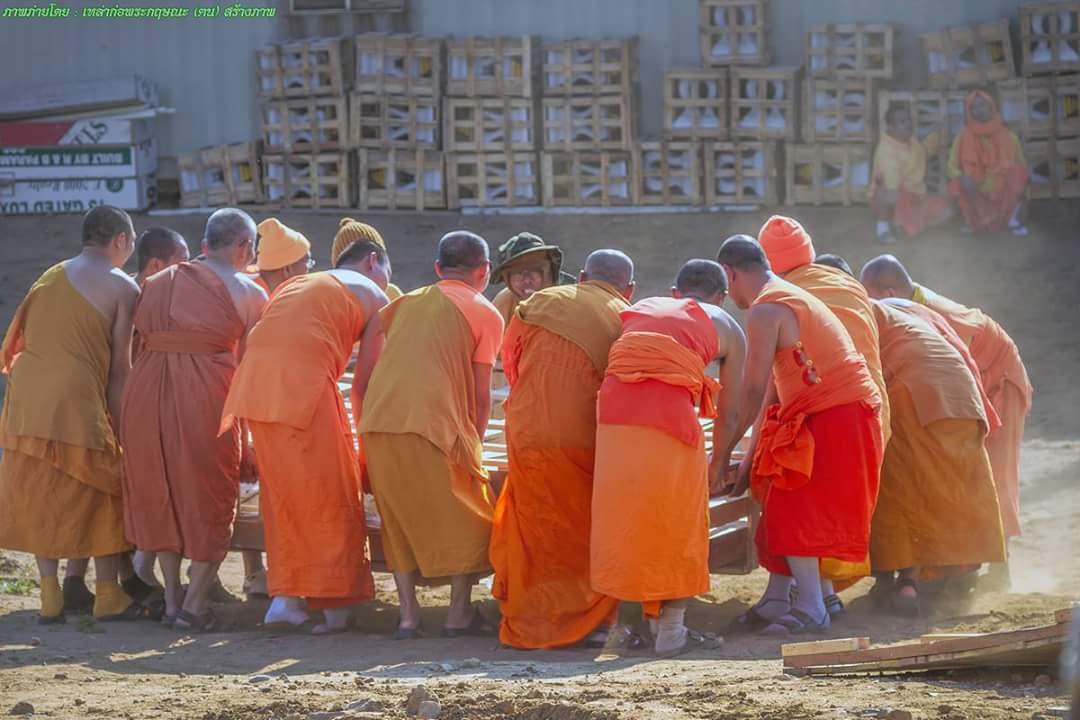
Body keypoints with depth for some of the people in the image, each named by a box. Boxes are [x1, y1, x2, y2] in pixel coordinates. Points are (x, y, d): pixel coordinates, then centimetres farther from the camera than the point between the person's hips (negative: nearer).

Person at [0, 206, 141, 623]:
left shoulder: (51, 277, 17)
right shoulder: (122, 289, -1)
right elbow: (120, 367, -2)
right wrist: (120, 424, 2)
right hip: (77, 401, -5)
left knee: (38, 495, 11)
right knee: (101, 496, 7)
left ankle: (50, 597, 11)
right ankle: (108, 597, 9)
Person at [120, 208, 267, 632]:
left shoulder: (158, 284, 19)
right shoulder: (247, 293, 6)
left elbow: (139, 338, 13)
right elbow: (250, 361, 7)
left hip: (146, 390, 4)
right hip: (205, 391, -4)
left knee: (159, 493, 17)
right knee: (211, 500, 8)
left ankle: (171, 598, 21)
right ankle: (194, 603, 5)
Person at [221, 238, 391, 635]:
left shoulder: (297, 284, 33)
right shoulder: (373, 296, 17)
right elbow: (365, 379, 11)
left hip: (255, 379, 6)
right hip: (305, 382, -6)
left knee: (282, 493, 16)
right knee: (330, 495, 4)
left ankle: (284, 596, 13)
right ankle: (334, 605, 5)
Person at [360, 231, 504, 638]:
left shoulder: (404, 303, 24)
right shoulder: (484, 314, 9)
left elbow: (364, 379, 21)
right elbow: (481, 395, 6)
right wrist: (474, 446, 18)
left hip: (377, 422, 5)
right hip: (435, 426, -5)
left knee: (398, 519, 15)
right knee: (467, 516, 10)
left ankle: (408, 615, 9)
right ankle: (460, 613, 8)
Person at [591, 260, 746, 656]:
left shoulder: (639, 310, 30)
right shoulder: (727, 328, 21)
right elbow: (728, 415, 19)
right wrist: (718, 466, 36)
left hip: (614, 412, 3)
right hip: (670, 412, -3)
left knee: (626, 520, 15)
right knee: (678, 523, 10)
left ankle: (653, 621, 21)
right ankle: (671, 631, 12)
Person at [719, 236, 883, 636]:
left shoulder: (764, 312, -12)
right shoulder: (790, 298, 21)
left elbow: (754, 391, -14)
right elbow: (774, 388, 21)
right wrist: (751, 457, 21)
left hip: (832, 418, -10)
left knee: (793, 509, -8)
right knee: (784, 506, 11)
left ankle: (812, 610, -10)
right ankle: (777, 602, 13)